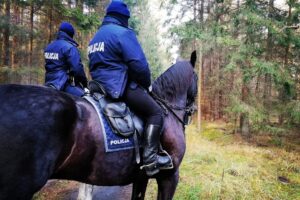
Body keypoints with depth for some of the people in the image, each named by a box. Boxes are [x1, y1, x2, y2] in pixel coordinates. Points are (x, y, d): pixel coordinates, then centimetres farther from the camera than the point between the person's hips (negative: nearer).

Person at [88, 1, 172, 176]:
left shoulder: (95, 37, 22)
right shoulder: (123, 33, -8)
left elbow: (96, 66, 25)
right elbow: (139, 65, -16)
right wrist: (147, 84, 0)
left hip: (101, 86, 10)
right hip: (121, 86, -10)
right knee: (156, 113, -5)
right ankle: (150, 159, -14)